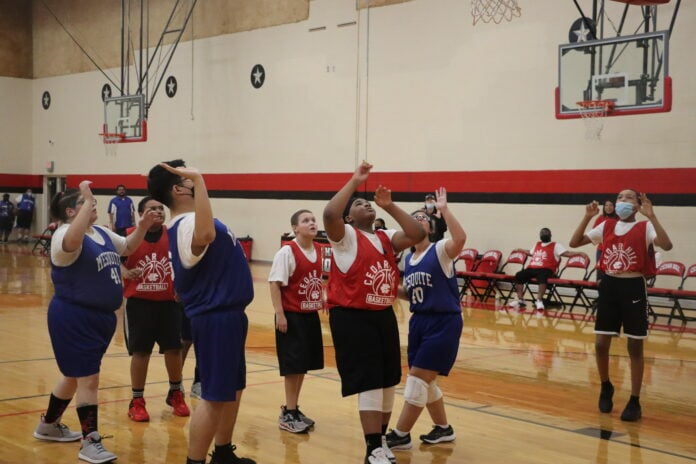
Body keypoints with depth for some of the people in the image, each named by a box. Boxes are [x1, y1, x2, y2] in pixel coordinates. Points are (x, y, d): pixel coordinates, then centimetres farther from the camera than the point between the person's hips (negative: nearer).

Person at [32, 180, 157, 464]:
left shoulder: (102, 233, 10)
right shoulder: (65, 234, -16)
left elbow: (128, 247, 24)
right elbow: (73, 241, -41)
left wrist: (142, 227, 6)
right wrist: (86, 201, -37)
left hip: (101, 316, 9)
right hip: (74, 317, -9)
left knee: (76, 376, 21)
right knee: (88, 379, -8)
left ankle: (48, 425, 39)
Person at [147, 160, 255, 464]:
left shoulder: (190, 221, 11)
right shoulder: (187, 224, -23)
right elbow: (205, 236, -48)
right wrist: (199, 180, -46)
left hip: (226, 315, 11)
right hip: (216, 319, -11)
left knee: (233, 389, 21)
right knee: (215, 397, -5)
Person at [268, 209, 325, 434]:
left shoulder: (319, 250, 5)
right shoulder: (287, 252, -15)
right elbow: (275, 283, -15)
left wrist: (322, 299, 11)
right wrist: (279, 314, -19)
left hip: (311, 315, 7)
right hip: (292, 316, -7)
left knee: (304, 365, 13)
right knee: (293, 366, -2)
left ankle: (292, 409, 25)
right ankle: (288, 414, 9)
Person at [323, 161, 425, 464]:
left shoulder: (386, 238, 13)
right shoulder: (345, 236, -5)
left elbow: (417, 234, 1)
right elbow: (329, 214, -25)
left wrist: (390, 206, 0)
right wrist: (355, 181, -17)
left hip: (384, 315, 7)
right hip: (352, 317, -7)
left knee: (388, 381, 12)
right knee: (369, 383, -9)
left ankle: (381, 438, 28)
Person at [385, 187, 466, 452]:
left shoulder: (441, 250, -11)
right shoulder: (408, 258, 10)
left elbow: (460, 238, -33)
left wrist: (444, 210, -33)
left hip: (444, 322, -8)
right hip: (419, 321, 8)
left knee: (418, 378, -7)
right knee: (425, 380, 14)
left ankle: (401, 435, 3)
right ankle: (443, 429, 32)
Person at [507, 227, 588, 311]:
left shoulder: (556, 246, 7)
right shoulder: (537, 244, 26)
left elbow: (566, 253, -5)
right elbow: (531, 253, 47)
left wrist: (579, 253, -19)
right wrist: (521, 250, 57)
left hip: (545, 270, -6)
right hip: (532, 268, 6)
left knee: (542, 277, -40)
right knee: (519, 275, -16)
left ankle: (539, 301, -39)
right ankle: (520, 301, -15)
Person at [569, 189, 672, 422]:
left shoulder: (644, 228, -4)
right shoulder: (607, 226, 8)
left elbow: (666, 245, -24)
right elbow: (574, 243, 5)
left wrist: (651, 216, -28)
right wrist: (587, 217, -6)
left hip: (633, 288, -4)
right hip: (609, 286, 4)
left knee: (634, 347, 3)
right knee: (601, 344, 5)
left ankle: (634, 401, 13)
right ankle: (606, 387, 30)